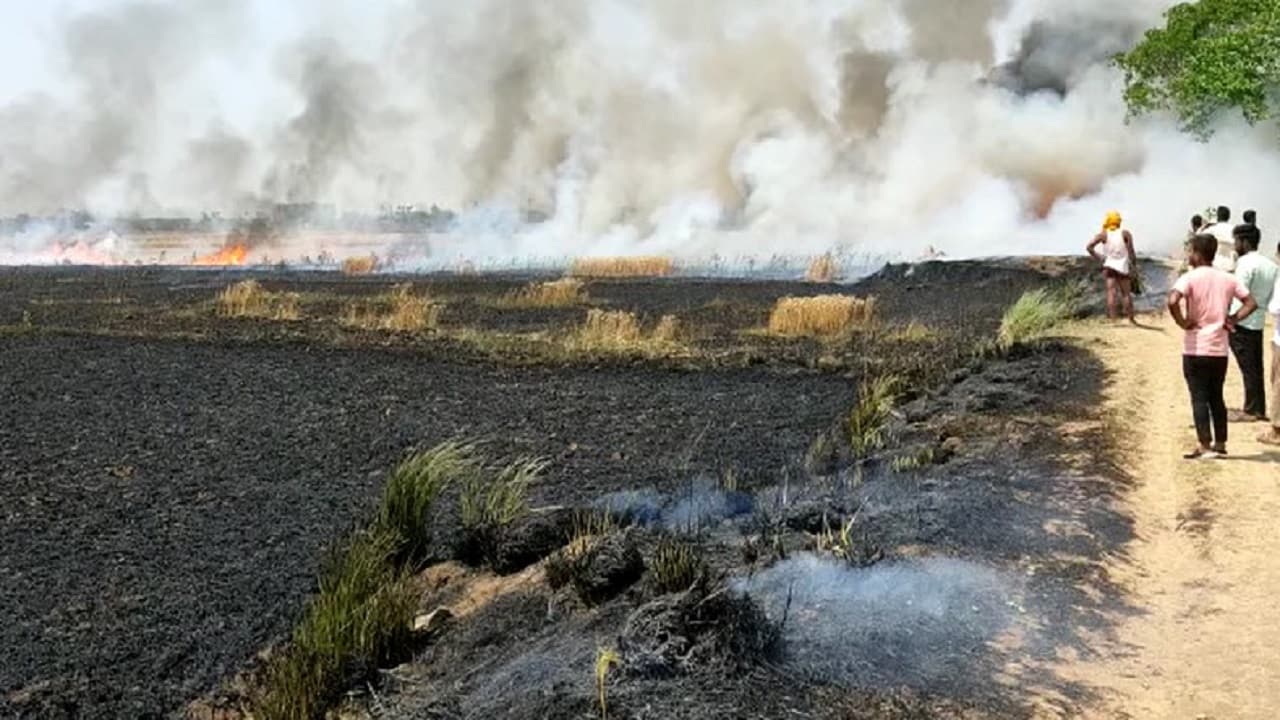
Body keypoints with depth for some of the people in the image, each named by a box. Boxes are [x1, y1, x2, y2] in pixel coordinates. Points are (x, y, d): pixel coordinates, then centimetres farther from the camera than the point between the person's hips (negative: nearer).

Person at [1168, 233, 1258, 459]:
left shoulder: (1190, 278, -11)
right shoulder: (1228, 278, 6)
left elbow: (1172, 301, -27)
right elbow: (1251, 303, 7)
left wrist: (1182, 322, -14)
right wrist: (1232, 320, 5)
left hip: (1195, 349, -5)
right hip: (1220, 349, 5)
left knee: (1199, 398, 0)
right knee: (1216, 397, 15)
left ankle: (1205, 446, -1)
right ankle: (1220, 444, 19)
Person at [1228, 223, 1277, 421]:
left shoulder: (1246, 263, -15)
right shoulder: (1270, 265, 10)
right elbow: (1272, 297, 12)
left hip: (1242, 323, -8)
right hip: (1259, 323, 8)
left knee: (1248, 368, -1)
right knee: (1256, 368, 13)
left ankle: (1250, 411, 5)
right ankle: (1260, 409, 19)